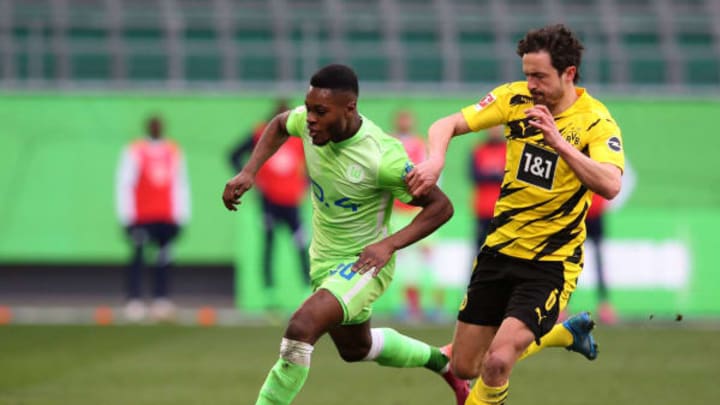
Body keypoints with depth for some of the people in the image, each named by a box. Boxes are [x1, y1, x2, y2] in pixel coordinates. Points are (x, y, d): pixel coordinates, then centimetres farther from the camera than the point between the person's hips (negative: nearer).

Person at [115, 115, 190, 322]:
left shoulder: (174, 152, 12)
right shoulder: (135, 152, -1)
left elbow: (181, 185, 17)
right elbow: (124, 184, -3)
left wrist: (181, 216, 11)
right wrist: (127, 217, -8)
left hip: (167, 218, 4)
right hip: (140, 218, -4)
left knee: (164, 260, 3)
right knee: (138, 257, -10)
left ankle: (161, 299, 9)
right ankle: (134, 301, -9)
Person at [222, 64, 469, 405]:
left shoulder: (382, 157, -31)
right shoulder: (308, 122, -14)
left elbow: (440, 206, -20)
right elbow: (280, 125, 12)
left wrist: (389, 244, -30)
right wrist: (248, 172, -1)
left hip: (364, 261, -8)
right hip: (324, 259, 8)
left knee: (302, 326, -31)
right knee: (354, 348, 28)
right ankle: (440, 362, 52)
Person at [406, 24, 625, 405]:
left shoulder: (597, 123, -16)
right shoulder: (515, 99, -5)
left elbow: (610, 185, -32)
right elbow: (447, 124, -5)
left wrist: (558, 141, -39)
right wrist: (435, 159, -27)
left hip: (552, 262, -5)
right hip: (500, 249, 5)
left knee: (496, 362, -23)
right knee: (463, 366, 12)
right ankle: (567, 331, 33)